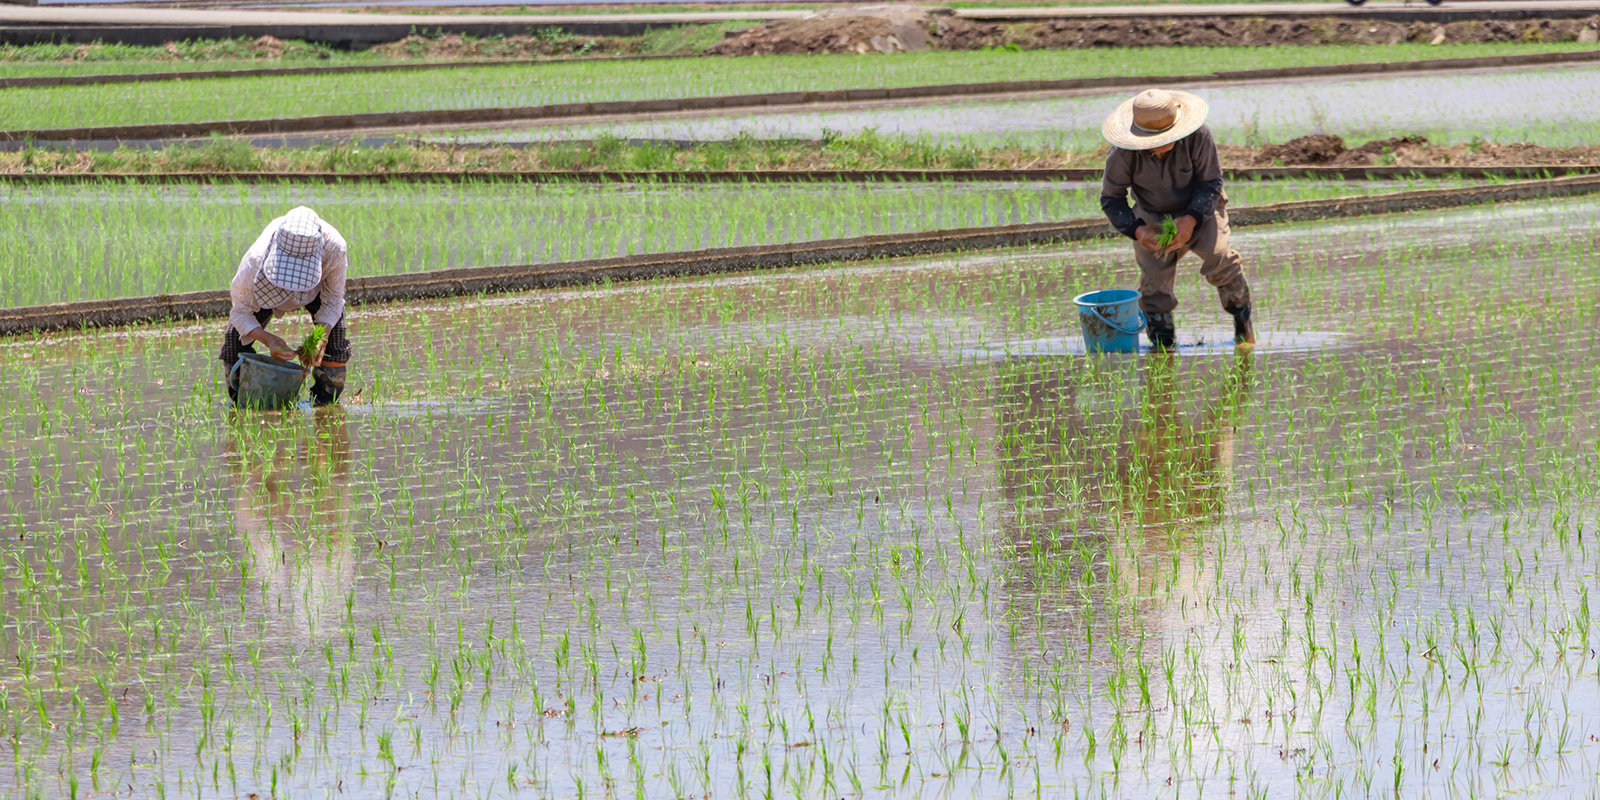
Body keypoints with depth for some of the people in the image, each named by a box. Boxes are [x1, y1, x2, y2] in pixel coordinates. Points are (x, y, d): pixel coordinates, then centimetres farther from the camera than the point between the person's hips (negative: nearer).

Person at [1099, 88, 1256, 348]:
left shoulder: (1198, 137, -28)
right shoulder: (1123, 155, -25)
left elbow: (1211, 183, -18)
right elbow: (1111, 198, -13)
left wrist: (1191, 220, -35)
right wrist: (1137, 230, -31)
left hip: (1199, 209, -1)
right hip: (1153, 216, 1)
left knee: (1217, 255, -26)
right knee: (1153, 278, -15)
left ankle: (1242, 316, -2)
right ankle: (1162, 343, 6)